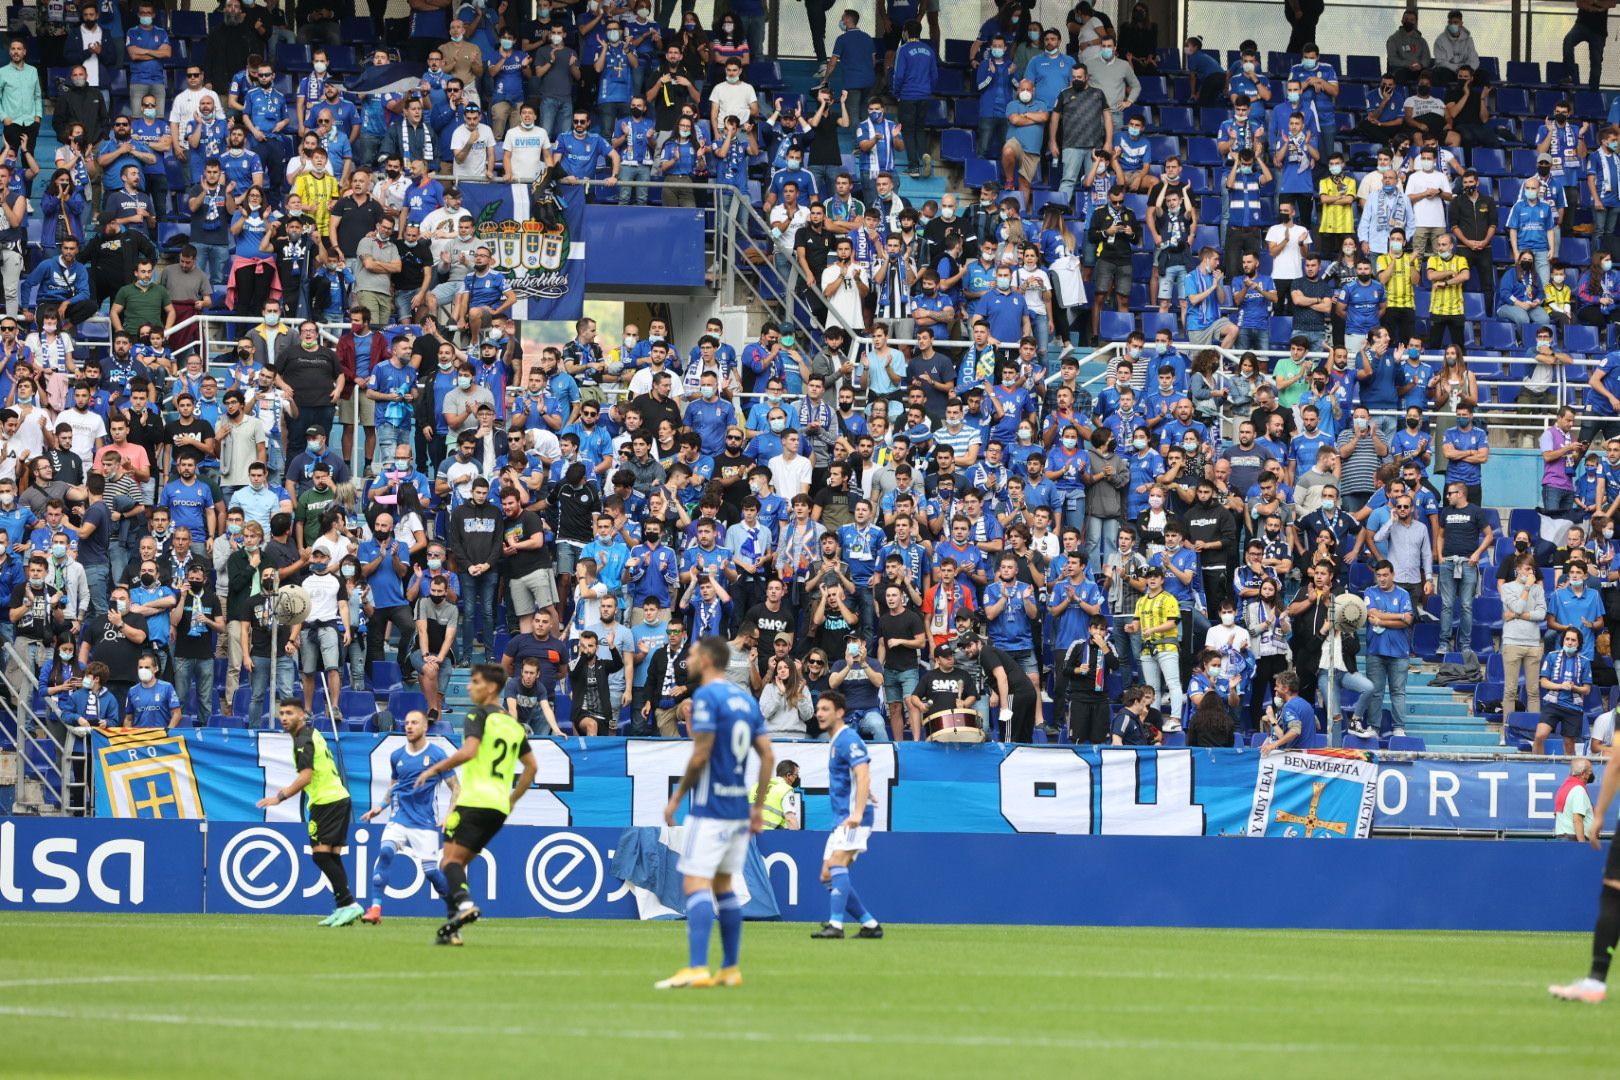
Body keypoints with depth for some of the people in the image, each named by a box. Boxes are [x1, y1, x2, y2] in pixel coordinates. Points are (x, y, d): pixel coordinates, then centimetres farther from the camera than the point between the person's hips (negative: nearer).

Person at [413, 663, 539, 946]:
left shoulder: (478, 715, -3)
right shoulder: (514, 725, 20)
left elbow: (468, 751, -18)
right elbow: (531, 767, 24)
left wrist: (434, 769, -8)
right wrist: (512, 800, 29)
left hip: (474, 800, -8)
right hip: (500, 806, 8)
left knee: (451, 858, -14)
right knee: (458, 863, 12)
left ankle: (464, 903, -40)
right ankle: (451, 928, 1)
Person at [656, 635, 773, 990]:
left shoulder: (706, 697, -11)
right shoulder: (746, 700, 13)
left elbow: (700, 755, -16)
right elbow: (768, 755, 11)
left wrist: (677, 797, -6)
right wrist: (758, 807, 15)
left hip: (710, 810, -8)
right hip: (739, 808, 8)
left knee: (695, 884, -12)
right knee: (722, 887, 16)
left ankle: (697, 969, -22)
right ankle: (731, 969, 16)